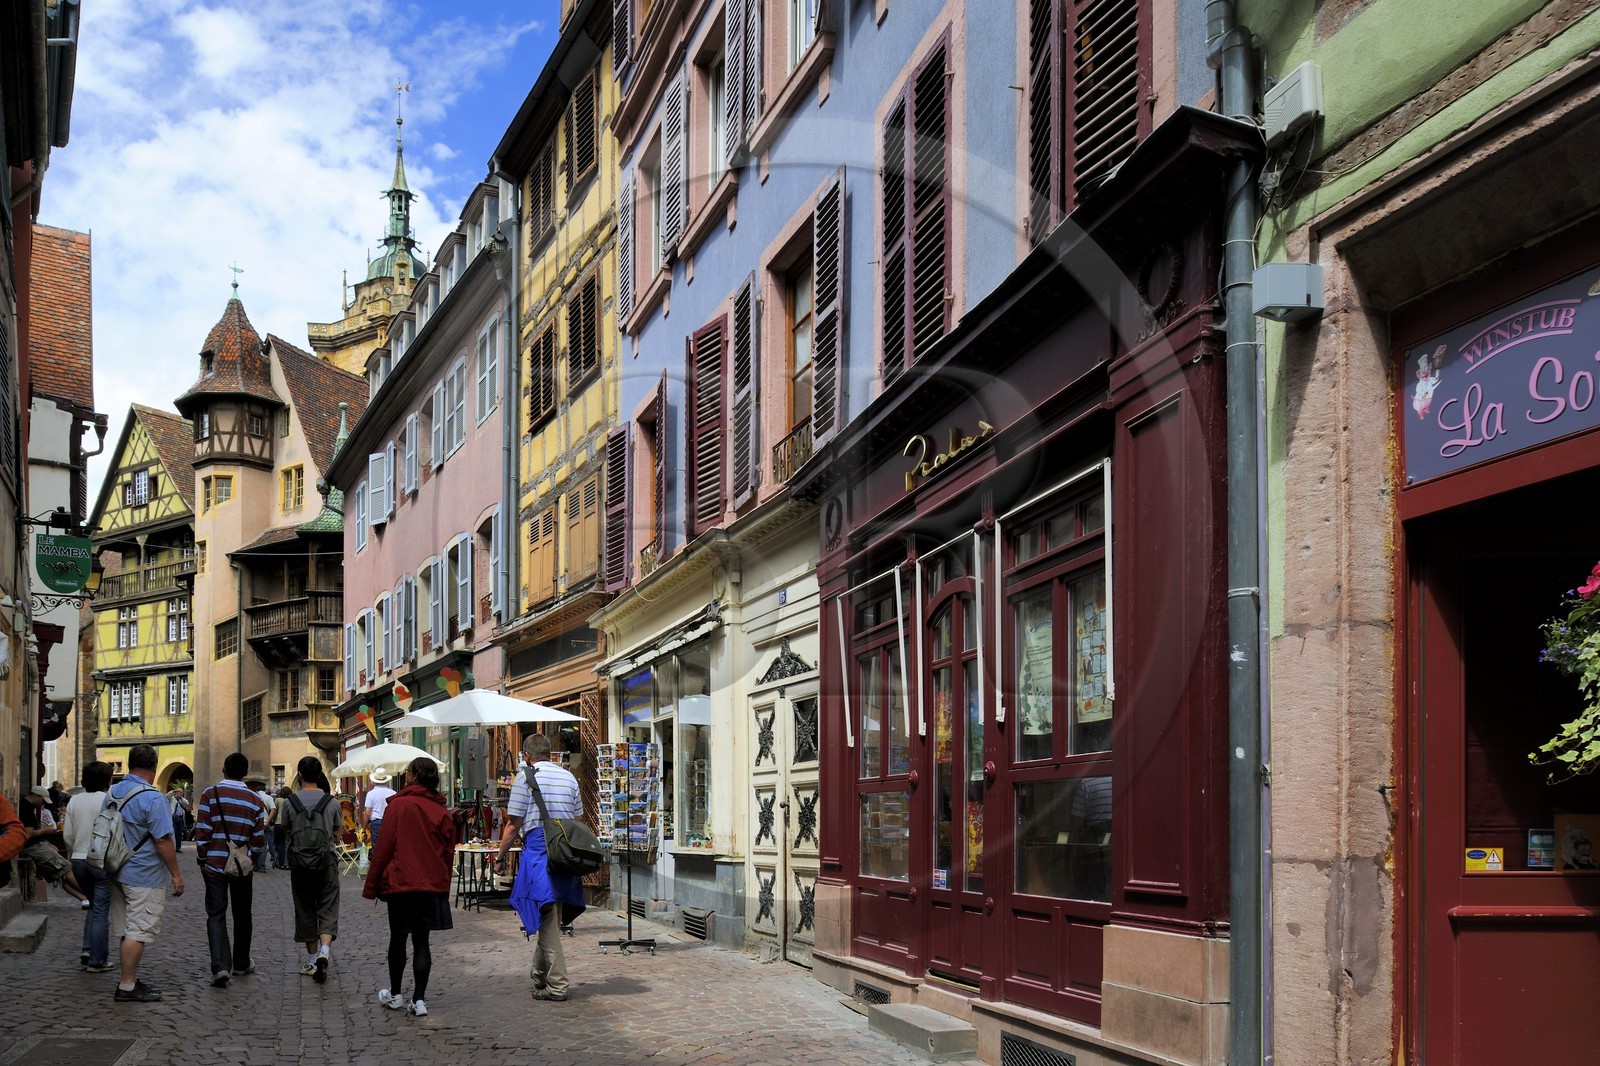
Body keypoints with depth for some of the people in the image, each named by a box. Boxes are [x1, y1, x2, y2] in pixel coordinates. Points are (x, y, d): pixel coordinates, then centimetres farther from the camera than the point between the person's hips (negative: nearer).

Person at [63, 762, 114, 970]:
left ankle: (87, 949, 10)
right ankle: (97, 960, 5)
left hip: (79, 859, 5)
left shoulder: (74, 801, 4)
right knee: (101, 910, 3)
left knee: (94, 905, 21)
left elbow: (68, 834, 6)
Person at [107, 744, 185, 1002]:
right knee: (138, 932, -4)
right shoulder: (152, 798, -19)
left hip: (118, 873, 8)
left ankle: (130, 979, 23)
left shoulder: (112, 792, 7)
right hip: (145, 876, -8)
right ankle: (127, 987, -2)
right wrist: (176, 874, -12)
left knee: (125, 930, 15)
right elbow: (163, 840, -20)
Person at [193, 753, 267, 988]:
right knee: (242, 915, 16)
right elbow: (259, 840, 1)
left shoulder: (210, 794, -7)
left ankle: (220, 966, -15)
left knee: (216, 914, 0)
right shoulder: (254, 800, -1)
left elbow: (202, 832, -9)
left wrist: (202, 859, 4)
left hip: (215, 864, -2)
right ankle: (241, 963, 28)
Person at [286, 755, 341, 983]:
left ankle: (312, 959, 18)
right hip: (327, 861, -1)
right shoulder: (331, 802, -3)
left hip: (300, 863, 1)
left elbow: (287, 834, 4)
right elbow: (336, 835, 6)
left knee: (305, 910, 12)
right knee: (327, 909, 1)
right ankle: (325, 951, -22)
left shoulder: (290, 802, -4)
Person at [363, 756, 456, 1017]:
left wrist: (372, 885, -1)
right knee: (421, 940, 5)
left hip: (400, 882, -2)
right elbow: (449, 852, 6)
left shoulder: (399, 805, -8)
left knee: (398, 938, 12)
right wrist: (443, 885, 18)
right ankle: (419, 999, 1)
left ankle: (394, 994, 23)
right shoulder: (442, 811, 2)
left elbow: (383, 847, -8)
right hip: (433, 885, 3)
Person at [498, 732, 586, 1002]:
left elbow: (514, 823, -6)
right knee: (551, 918, 17)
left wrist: (500, 857, 3)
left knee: (547, 921, -4)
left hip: (538, 849, -6)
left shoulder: (525, 777, -4)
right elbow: (578, 817, 15)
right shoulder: (569, 777, 13)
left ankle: (557, 985, -5)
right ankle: (539, 974, 29)